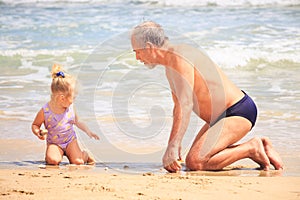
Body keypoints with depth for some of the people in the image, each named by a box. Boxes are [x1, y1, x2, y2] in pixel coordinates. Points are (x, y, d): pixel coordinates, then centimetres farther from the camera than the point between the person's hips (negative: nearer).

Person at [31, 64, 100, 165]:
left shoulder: (70, 108, -5)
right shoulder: (45, 111, -18)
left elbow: (77, 121, 14)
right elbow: (35, 125, -4)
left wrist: (89, 132, 10)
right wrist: (38, 133, -25)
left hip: (70, 140, 2)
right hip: (54, 143, -2)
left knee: (78, 162, -19)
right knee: (53, 160, -31)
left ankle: (85, 154, 16)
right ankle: (60, 154, 5)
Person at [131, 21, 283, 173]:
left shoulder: (179, 58, -20)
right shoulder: (170, 65, 13)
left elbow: (185, 105, -30)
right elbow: (178, 106, 24)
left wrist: (172, 147, -34)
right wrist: (173, 143, 23)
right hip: (222, 115, 11)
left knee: (194, 162, -22)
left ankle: (251, 148, -8)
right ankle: (259, 146, 16)